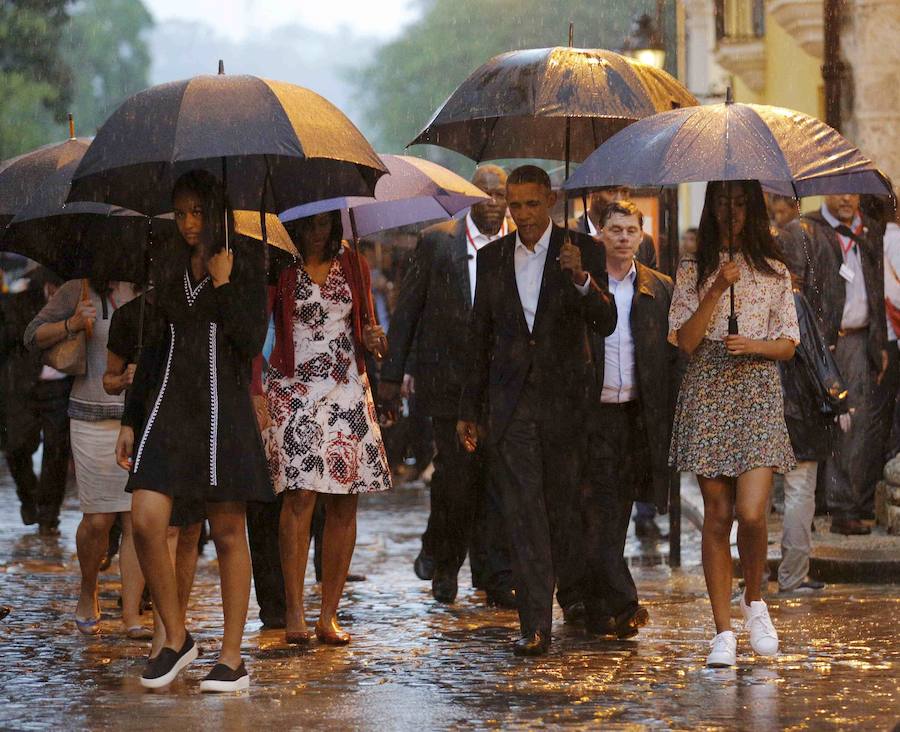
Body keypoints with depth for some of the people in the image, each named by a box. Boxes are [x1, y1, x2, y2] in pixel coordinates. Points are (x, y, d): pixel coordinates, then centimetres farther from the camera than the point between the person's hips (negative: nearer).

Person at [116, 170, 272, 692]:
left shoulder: (246, 267, 1)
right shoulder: (170, 272, 13)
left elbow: (251, 343, -9)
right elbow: (153, 348, 17)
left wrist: (223, 284, -13)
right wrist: (132, 421, 15)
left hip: (222, 407, -4)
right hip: (169, 405, 4)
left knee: (228, 532, 0)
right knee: (147, 524, -9)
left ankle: (232, 659, 5)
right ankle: (177, 639, 8)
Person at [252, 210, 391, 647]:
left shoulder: (352, 265, 13)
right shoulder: (278, 270, 2)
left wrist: (371, 337, -4)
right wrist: (256, 390, -14)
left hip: (348, 390, 4)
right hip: (293, 391, -4)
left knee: (344, 503, 0)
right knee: (300, 495, -15)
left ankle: (329, 614, 5)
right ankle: (294, 613, -12)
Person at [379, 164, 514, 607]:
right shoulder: (437, 241, 3)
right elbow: (408, 309, 6)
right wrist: (391, 374, 4)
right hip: (449, 380, -1)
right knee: (455, 474, -1)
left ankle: (497, 579, 4)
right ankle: (444, 561, 23)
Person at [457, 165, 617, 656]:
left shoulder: (582, 250, -1)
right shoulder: (492, 257, 8)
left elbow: (605, 324, -10)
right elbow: (480, 337, 14)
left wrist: (581, 279, -29)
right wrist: (469, 409, 13)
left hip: (564, 399, -1)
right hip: (510, 402, 1)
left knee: (563, 507, 6)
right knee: (523, 512, -6)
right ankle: (535, 627, -10)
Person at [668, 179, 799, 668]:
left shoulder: (774, 272, 9)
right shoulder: (692, 271, 8)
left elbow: (788, 345, 10)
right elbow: (685, 341, -2)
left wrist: (754, 345, -10)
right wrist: (717, 289, -11)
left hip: (758, 394, 0)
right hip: (707, 396, 0)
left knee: (751, 512, -14)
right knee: (717, 515, 0)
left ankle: (754, 599, 13)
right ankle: (723, 631, 6)